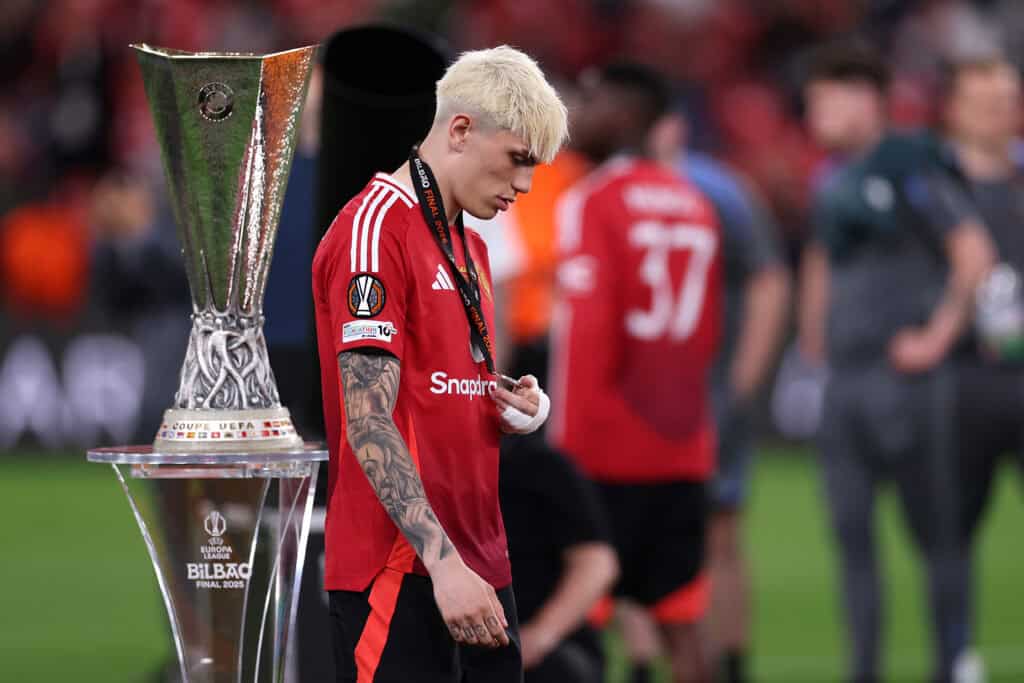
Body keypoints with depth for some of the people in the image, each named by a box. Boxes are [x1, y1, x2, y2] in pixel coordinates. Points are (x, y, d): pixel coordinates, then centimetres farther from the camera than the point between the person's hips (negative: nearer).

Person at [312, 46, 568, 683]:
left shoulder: (471, 248, 18)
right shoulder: (376, 228, -11)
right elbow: (369, 425, -18)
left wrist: (514, 413, 5)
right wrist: (443, 560, -24)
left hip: (479, 568, 9)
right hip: (402, 576, -9)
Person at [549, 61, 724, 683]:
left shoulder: (593, 204, -9)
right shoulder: (694, 205, 13)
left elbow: (586, 333, -14)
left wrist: (568, 445, -11)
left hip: (606, 450, -6)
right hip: (683, 447, 6)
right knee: (681, 620, 6)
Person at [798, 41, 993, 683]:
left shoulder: (907, 166, -11)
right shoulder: (834, 183, 14)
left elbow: (973, 252, -16)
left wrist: (940, 334, -12)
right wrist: (816, 340, 23)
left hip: (902, 374, -8)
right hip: (845, 381, 8)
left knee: (933, 530, 1)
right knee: (851, 531, 5)